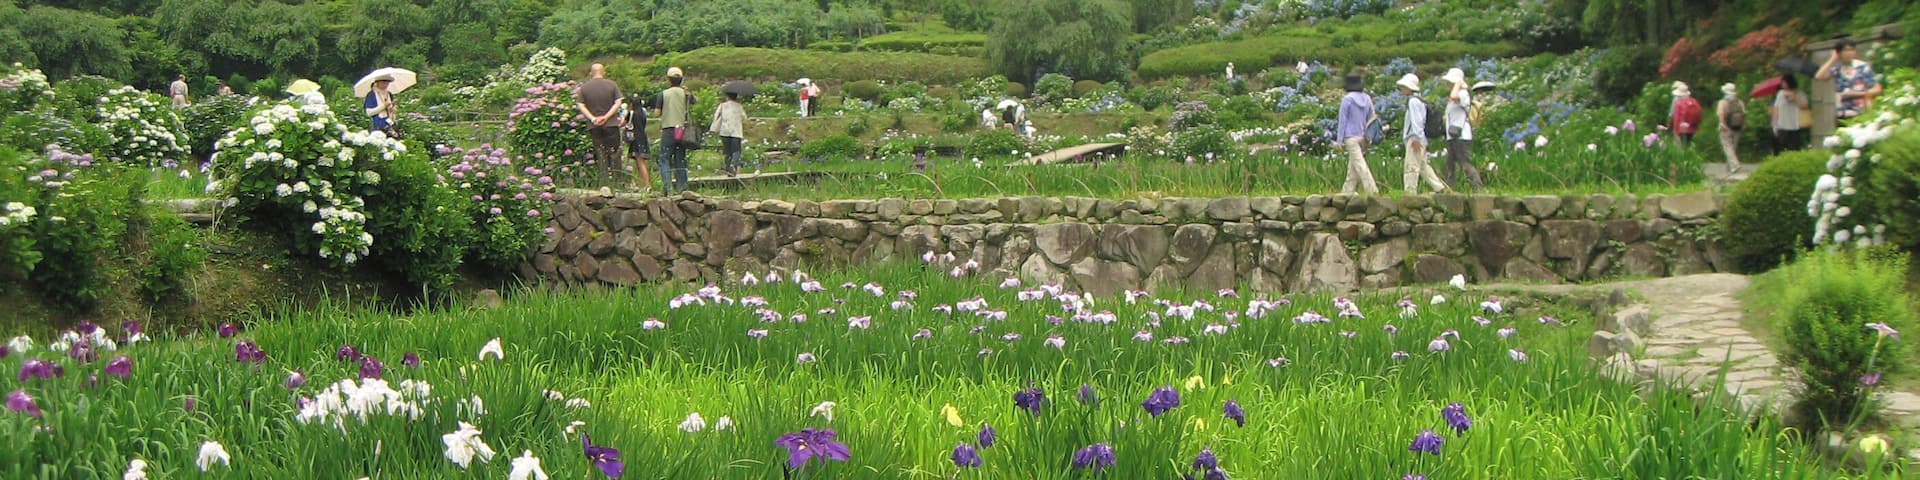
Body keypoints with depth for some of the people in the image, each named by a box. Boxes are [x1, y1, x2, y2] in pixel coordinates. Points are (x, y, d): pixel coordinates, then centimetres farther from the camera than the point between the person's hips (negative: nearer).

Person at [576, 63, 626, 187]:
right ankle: (616, 181, 3)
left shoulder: (583, 87, 3)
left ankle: (604, 183, -1)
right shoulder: (612, 85, 0)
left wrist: (593, 119, -10)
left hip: (594, 126, 1)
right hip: (611, 124, -1)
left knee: (601, 154, 4)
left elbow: (581, 106, -4)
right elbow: (618, 102, -7)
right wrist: (607, 116, -10)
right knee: (614, 152, 7)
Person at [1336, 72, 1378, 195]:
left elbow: (1342, 120, -10)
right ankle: (1346, 192, 18)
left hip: (1351, 137, -6)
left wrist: (1340, 140, -5)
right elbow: (1371, 118, 12)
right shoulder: (1367, 99, 6)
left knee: (1360, 165, -8)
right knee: (1352, 167, 13)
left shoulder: (1347, 99, -11)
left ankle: (1373, 191, -16)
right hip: (1363, 136, 6)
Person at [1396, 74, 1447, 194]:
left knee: (1412, 166, -10)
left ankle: (1411, 193, -11)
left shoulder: (1413, 101, -12)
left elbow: (1416, 121, -19)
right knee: (1423, 166, 16)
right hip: (1420, 140, 11)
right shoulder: (1419, 101, 19)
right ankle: (1439, 187, 17)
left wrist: (1415, 138, -22)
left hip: (1415, 140, -11)